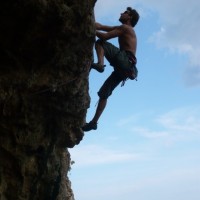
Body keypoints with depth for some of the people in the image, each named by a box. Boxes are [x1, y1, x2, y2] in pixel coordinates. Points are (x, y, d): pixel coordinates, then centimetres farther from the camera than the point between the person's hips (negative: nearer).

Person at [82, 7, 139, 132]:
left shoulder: (125, 27, 4)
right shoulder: (123, 29, 31)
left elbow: (105, 36, -6)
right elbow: (101, 27, 27)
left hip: (125, 61, -9)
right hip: (125, 68, 9)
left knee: (100, 42, -7)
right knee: (103, 94, 8)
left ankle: (100, 64, -32)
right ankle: (94, 122, 9)